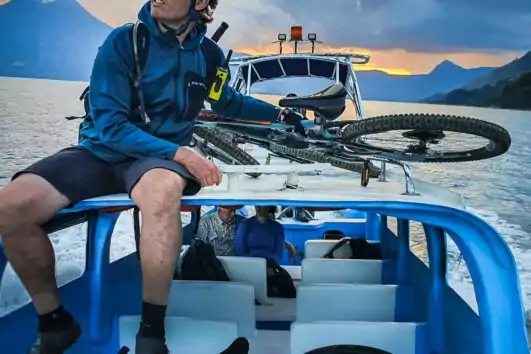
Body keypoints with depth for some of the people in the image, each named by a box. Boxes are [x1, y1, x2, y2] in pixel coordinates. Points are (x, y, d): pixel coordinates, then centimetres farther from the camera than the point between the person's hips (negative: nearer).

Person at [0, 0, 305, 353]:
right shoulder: (123, 41, -8)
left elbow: (228, 102, 25)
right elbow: (110, 124, -15)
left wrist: (279, 114, 26)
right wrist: (179, 152, -25)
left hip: (158, 157, 0)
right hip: (102, 150, 0)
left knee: (164, 190, -40)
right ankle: (54, 321, -4)